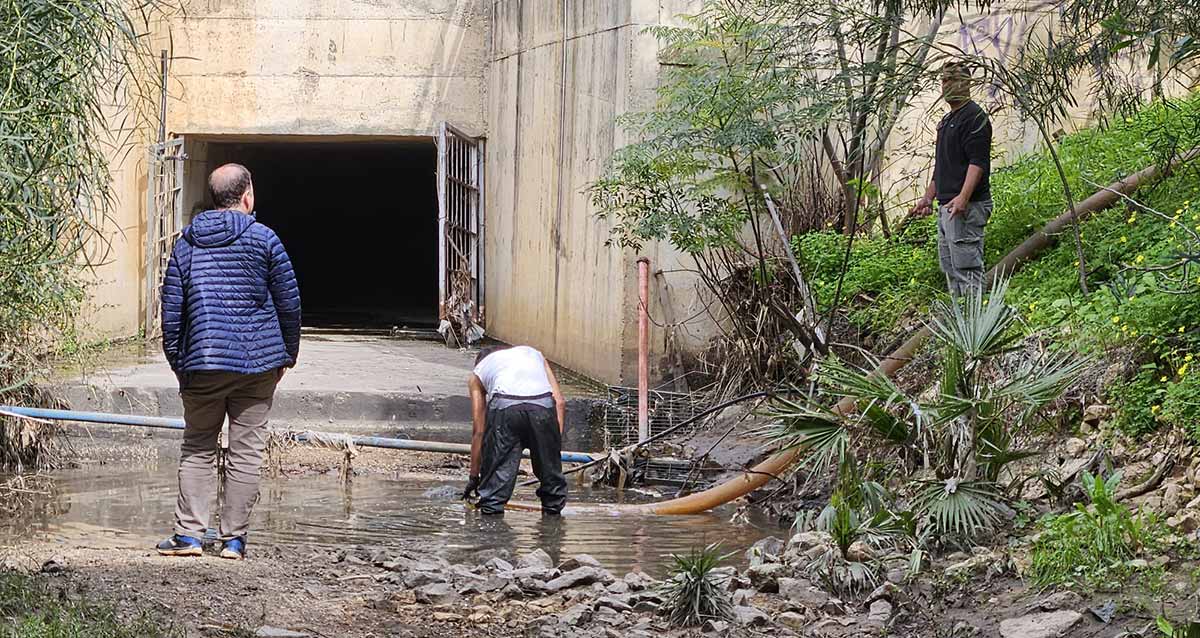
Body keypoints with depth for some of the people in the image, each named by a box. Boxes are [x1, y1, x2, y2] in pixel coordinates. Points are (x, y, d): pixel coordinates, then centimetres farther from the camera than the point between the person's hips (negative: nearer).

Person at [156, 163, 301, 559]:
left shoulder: (186, 244, 6)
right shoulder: (264, 239, -2)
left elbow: (171, 309, 5)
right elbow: (289, 303, 1)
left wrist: (177, 362, 13)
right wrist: (289, 353, 14)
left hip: (202, 363, 2)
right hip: (258, 362, -2)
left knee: (197, 448, 11)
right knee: (246, 451, 4)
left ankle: (189, 534, 3)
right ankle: (234, 538, 5)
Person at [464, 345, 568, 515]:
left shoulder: (478, 372, 34)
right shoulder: (534, 354, 39)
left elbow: (478, 430, 29)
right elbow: (559, 402, 23)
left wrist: (474, 476, 34)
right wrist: (556, 440, 21)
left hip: (504, 404, -2)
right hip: (543, 403, 2)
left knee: (498, 462, 13)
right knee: (549, 461, 21)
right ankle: (553, 505, 29)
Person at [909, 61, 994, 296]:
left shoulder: (975, 117, -10)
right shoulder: (947, 120, 21)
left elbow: (978, 162, -19)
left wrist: (963, 197, -29)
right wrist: (928, 197, 25)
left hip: (967, 206, -10)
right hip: (946, 206, 10)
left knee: (967, 268, -12)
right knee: (949, 267, 11)